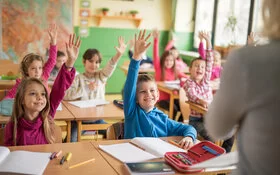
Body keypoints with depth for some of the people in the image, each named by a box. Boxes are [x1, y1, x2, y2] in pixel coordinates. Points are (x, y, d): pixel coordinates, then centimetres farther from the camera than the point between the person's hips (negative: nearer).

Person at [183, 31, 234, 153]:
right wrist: (202, 101, -46)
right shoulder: (188, 83, -4)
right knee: (209, 136, -30)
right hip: (196, 119, -5)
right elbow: (192, 94, -25)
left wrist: (208, 41, -6)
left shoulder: (206, 79, 7)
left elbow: (209, 61, 1)